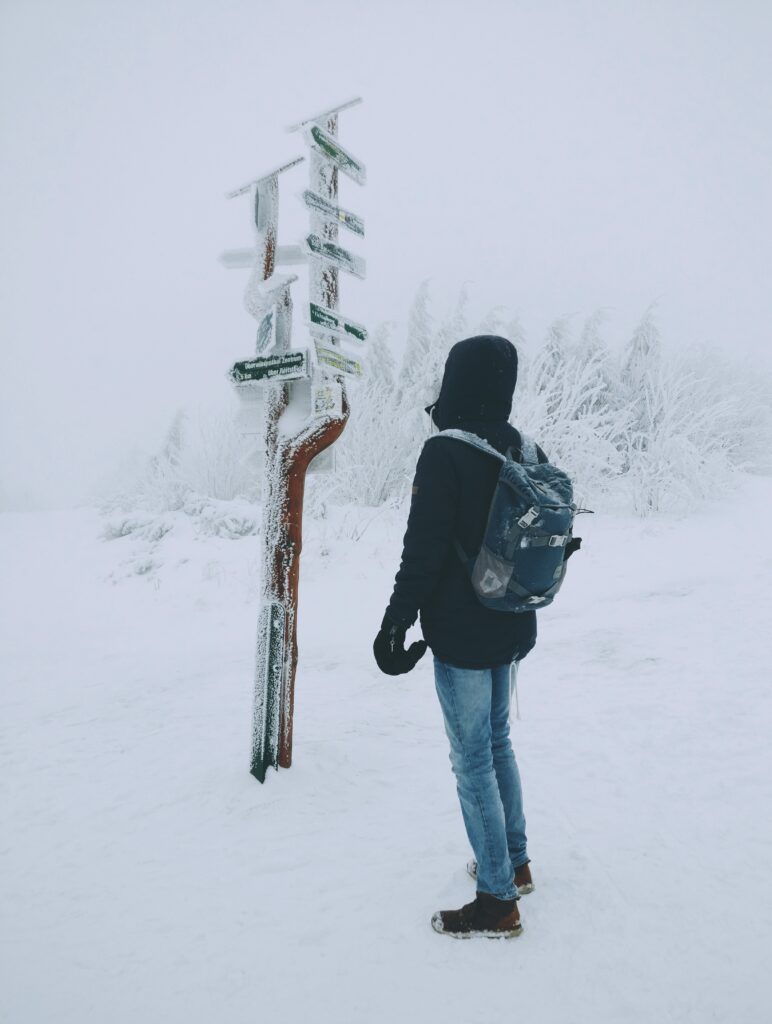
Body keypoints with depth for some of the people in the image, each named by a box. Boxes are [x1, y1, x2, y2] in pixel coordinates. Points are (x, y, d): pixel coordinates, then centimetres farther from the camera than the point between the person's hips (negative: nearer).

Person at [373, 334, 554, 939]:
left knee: (473, 760, 3)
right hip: (514, 629, 8)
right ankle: (515, 863, 37)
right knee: (498, 741, 23)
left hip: (461, 635, -8)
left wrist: (397, 622, -11)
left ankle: (499, 902, 16)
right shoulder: (529, 453, 5)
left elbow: (423, 550, -20)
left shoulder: (444, 453, -18)